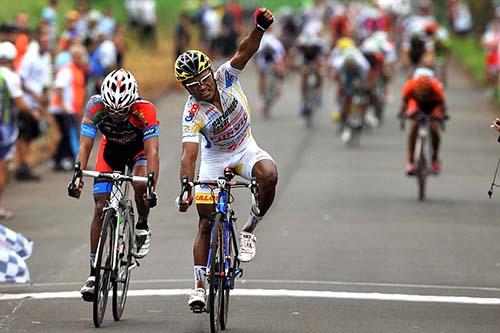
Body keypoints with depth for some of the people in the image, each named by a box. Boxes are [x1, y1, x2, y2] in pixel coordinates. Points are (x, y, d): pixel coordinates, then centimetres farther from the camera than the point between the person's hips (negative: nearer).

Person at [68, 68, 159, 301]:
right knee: (101, 207, -7)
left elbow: (152, 152, -41)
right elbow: (85, 146, -32)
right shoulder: (95, 107, -32)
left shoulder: (145, 110, -37)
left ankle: (142, 227, -2)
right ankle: (94, 272, 0)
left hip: (138, 148, -2)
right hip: (111, 148, 2)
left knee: (140, 183, -33)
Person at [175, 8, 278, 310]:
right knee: (207, 223, -4)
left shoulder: (225, 77, -21)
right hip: (214, 158, -2)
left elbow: (245, 51, -34)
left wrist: (260, 28, -54)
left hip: (245, 149, 2)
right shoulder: (193, 113, -28)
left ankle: (250, 230, -11)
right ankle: (200, 284, 8)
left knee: (269, 174, -31)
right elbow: (189, 154, -36)